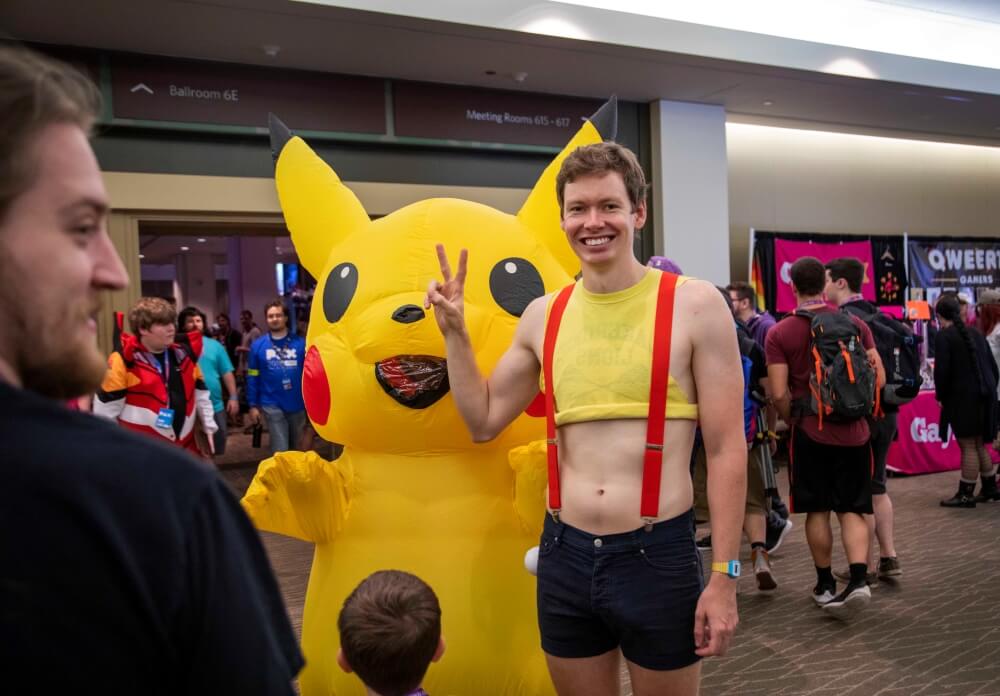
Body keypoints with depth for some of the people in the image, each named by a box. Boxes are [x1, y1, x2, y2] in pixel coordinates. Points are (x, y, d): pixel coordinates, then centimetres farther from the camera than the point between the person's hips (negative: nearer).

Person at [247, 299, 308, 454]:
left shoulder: (300, 343, -2)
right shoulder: (258, 346, -1)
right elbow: (252, 377, 1)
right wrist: (253, 405, -1)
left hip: (298, 404, 2)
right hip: (273, 405, -2)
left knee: (298, 449, 18)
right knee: (280, 451, -1)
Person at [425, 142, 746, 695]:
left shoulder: (695, 305, -7)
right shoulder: (543, 316, 4)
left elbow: (727, 450, -7)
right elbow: (483, 422, 13)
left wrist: (723, 576, -9)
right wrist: (454, 333, 3)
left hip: (658, 555, -3)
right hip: (564, 554, 4)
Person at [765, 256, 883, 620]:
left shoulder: (779, 333, -7)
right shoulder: (854, 323, 1)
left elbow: (779, 394, -11)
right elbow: (879, 379, 1)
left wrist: (793, 420, 7)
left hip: (810, 433, -2)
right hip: (853, 430, 2)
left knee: (817, 511, 10)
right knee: (852, 510, 9)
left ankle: (825, 584, 20)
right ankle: (859, 579, -7)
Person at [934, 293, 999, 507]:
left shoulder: (944, 336, -11)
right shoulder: (975, 333, 12)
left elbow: (942, 370, -17)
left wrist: (941, 396, -4)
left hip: (962, 397, -8)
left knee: (968, 446, -3)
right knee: (979, 443, 18)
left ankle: (966, 495, 2)